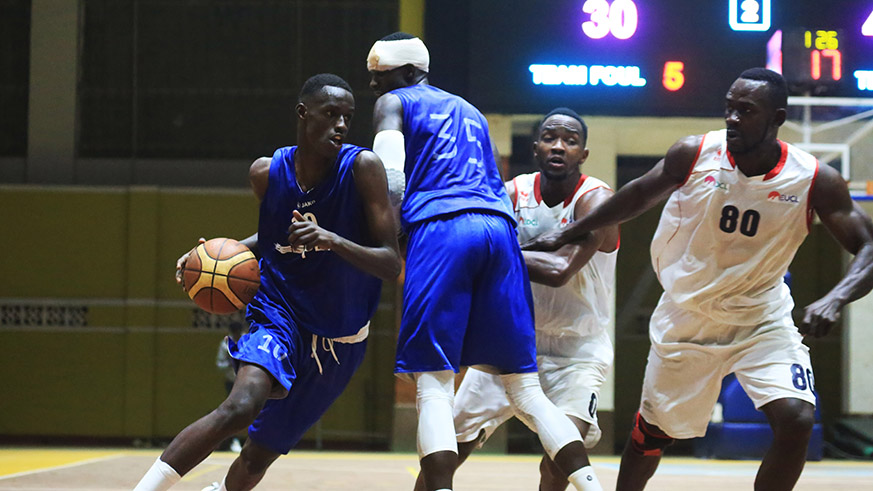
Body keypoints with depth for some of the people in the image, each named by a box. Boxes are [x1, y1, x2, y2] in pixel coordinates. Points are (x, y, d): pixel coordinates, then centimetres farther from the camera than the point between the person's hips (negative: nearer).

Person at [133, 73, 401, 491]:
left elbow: (391, 264, -20)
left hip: (340, 339, 0)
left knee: (258, 456, 8)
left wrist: (331, 240, -36)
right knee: (241, 406, -31)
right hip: (280, 314, 0)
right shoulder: (267, 173, -8)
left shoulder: (362, 167, -18)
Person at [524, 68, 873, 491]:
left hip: (761, 319, -1)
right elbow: (640, 194, 3)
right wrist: (567, 235, 10)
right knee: (653, 431, 12)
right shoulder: (694, 155, -16)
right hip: (687, 318, 1)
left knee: (796, 420, -21)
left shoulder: (815, 181, -19)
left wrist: (835, 299, -37)